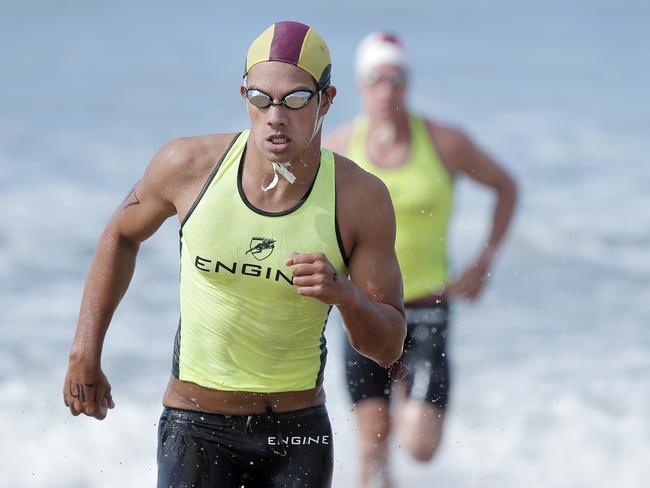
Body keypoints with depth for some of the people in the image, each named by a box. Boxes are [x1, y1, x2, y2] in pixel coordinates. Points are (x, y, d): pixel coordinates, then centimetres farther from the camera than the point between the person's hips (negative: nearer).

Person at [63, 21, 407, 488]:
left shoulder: (361, 199, -11)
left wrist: (345, 295, -28)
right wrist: (85, 353, 9)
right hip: (196, 428, -1)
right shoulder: (189, 165, -10)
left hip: (298, 434, 1)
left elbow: (388, 348, -7)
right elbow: (123, 235, 12)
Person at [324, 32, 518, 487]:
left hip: (427, 309, -1)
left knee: (421, 446, -11)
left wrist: (484, 264, 1)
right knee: (374, 450, -3)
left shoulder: (445, 143, -8)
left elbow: (505, 186, 8)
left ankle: (408, 393, 25)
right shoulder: (337, 149, -5)